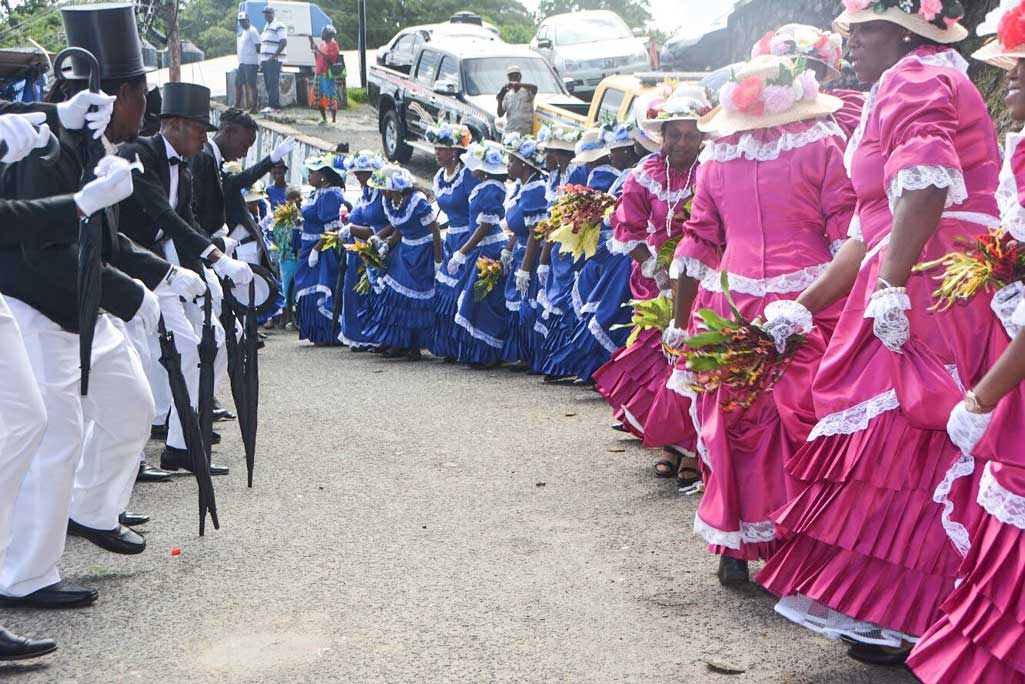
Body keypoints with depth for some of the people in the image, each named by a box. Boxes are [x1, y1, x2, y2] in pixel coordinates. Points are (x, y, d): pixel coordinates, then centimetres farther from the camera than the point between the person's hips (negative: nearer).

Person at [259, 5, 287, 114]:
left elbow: (284, 43, -16)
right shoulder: (266, 26, 21)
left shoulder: (279, 26, -7)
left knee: (273, 84, -13)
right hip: (265, 60, 9)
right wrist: (261, 60, 19)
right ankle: (276, 106, 9)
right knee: (268, 84, 7)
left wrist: (274, 56, -21)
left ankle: (272, 106, -17)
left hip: (274, 61, -9)